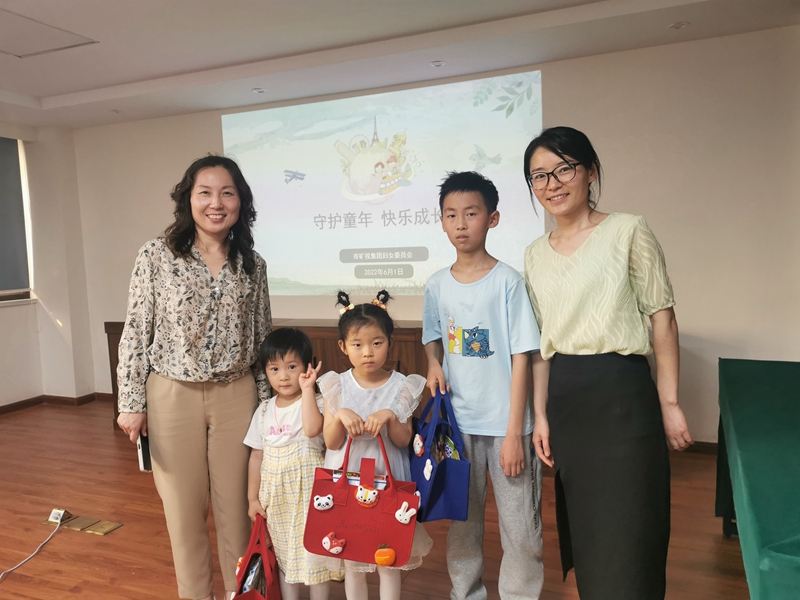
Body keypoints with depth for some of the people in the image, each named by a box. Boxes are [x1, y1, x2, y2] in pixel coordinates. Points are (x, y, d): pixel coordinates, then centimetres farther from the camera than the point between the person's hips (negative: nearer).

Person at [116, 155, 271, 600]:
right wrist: (132, 402, -5)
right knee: (185, 508, 12)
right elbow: (136, 331, -3)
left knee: (237, 504, 11)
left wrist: (266, 399, 8)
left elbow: (262, 336, 8)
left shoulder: (253, 264, 2)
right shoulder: (157, 255, -5)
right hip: (173, 395, -1)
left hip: (236, 395, 2)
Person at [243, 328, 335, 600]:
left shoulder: (315, 401, -10)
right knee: (283, 552, 16)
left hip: (308, 488, -4)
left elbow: (312, 429, -32)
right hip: (276, 494, 5)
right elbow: (257, 456, 9)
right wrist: (253, 497, 8)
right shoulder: (264, 411, 4)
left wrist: (307, 389, -29)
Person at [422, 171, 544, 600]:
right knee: (462, 521, 15)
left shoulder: (507, 280, -8)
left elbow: (521, 357, -9)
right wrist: (433, 363, -6)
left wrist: (514, 432, -12)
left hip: (505, 423, -3)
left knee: (521, 530, 4)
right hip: (457, 420, 4)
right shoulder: (437, 284, 4)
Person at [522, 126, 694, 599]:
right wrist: (541, 414, 6)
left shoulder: (628, 231, -4)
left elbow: (662, 317, -4)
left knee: (626, 534, 3)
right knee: (585, 531, 17)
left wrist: (669, 402, -6)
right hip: (564, 399, 5)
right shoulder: (536, 255, 9)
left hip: (621, 391, -5)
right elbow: (543, 342, 10)